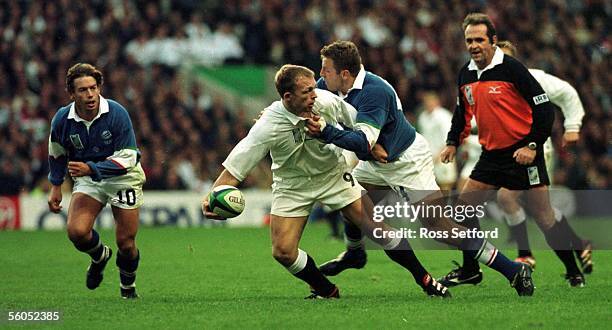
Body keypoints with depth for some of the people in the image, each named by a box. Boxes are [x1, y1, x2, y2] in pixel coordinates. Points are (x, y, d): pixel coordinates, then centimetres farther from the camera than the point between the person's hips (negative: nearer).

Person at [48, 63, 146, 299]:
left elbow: (127, 158, -23)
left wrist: (91, 168, -33)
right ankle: (100, 256, 16)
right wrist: (56, 186, 12)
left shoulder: (117, 114, -22)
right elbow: (57, 153, 11)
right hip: (87, 180, 2)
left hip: (122, 178, -2)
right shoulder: (62, 120, -11)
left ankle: (128, 285, 29)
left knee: (126, 244, -4)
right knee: (76, 231, -20)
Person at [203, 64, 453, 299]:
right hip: (292, 186, -1)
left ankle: (424, 279, 9)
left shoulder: (327, 102, -23)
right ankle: (326, 291, 13)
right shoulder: (268, 127, -32)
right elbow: (234, 167, -29)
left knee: (377, 228, -6)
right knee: (283, 252, -12)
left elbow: (359, 126, 0)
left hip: (334, 174, 1)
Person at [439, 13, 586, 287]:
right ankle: (470, 270, 15)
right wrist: (452, 143, 11)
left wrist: (533, 145, -21)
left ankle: (573, 272, 6)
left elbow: (544, 107, -16)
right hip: (492, 154, 7)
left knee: (543, 216, -7)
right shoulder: (466, 75, 5)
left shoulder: (511, 69, -16)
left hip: (523, 154, -7)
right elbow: (463, 111, 22)